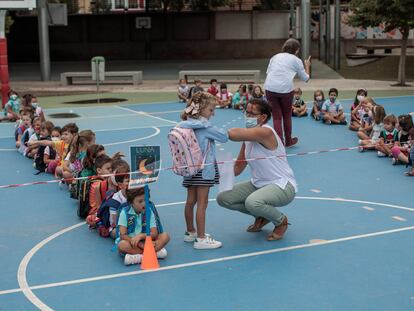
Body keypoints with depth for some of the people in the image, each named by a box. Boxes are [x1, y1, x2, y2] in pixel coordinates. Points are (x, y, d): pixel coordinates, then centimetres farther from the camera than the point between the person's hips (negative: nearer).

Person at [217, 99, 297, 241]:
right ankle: (261, 216, 19)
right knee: (223, 198, -1)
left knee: (252, 202, -37)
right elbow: (237, 169, 7)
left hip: (282, 186, -9)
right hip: (258, 185, 9)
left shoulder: (266, 132, -22)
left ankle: (281, 221, -3)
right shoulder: (248, 137, 6)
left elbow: (233, 134, -38)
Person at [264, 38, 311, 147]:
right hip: (286, 89, -2)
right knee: (287, 116, 18)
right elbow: (306, 78, 17)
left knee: (276, 117, 10)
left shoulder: (275, 57, 20)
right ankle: (288, 141, 33)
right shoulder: (296, 60, 11)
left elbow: (267, 72, 18)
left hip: (270, 88, 2)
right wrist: (307, 66, 33)